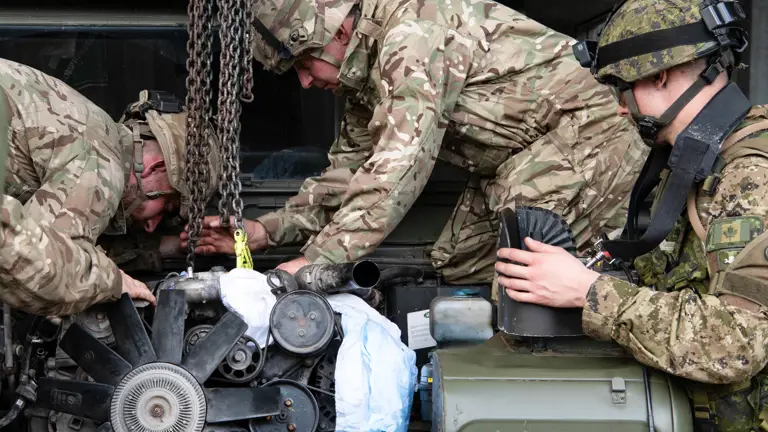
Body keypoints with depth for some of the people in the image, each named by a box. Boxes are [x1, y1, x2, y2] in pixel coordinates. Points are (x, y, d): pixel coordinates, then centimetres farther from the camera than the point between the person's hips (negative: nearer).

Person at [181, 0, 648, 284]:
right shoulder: (363, 67, 8)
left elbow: (402, 162, -33)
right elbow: (350, 170, 14)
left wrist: (316, 259, -33)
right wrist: (265, 231, 1)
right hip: (510, 166, 10)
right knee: (456, 272, 8)